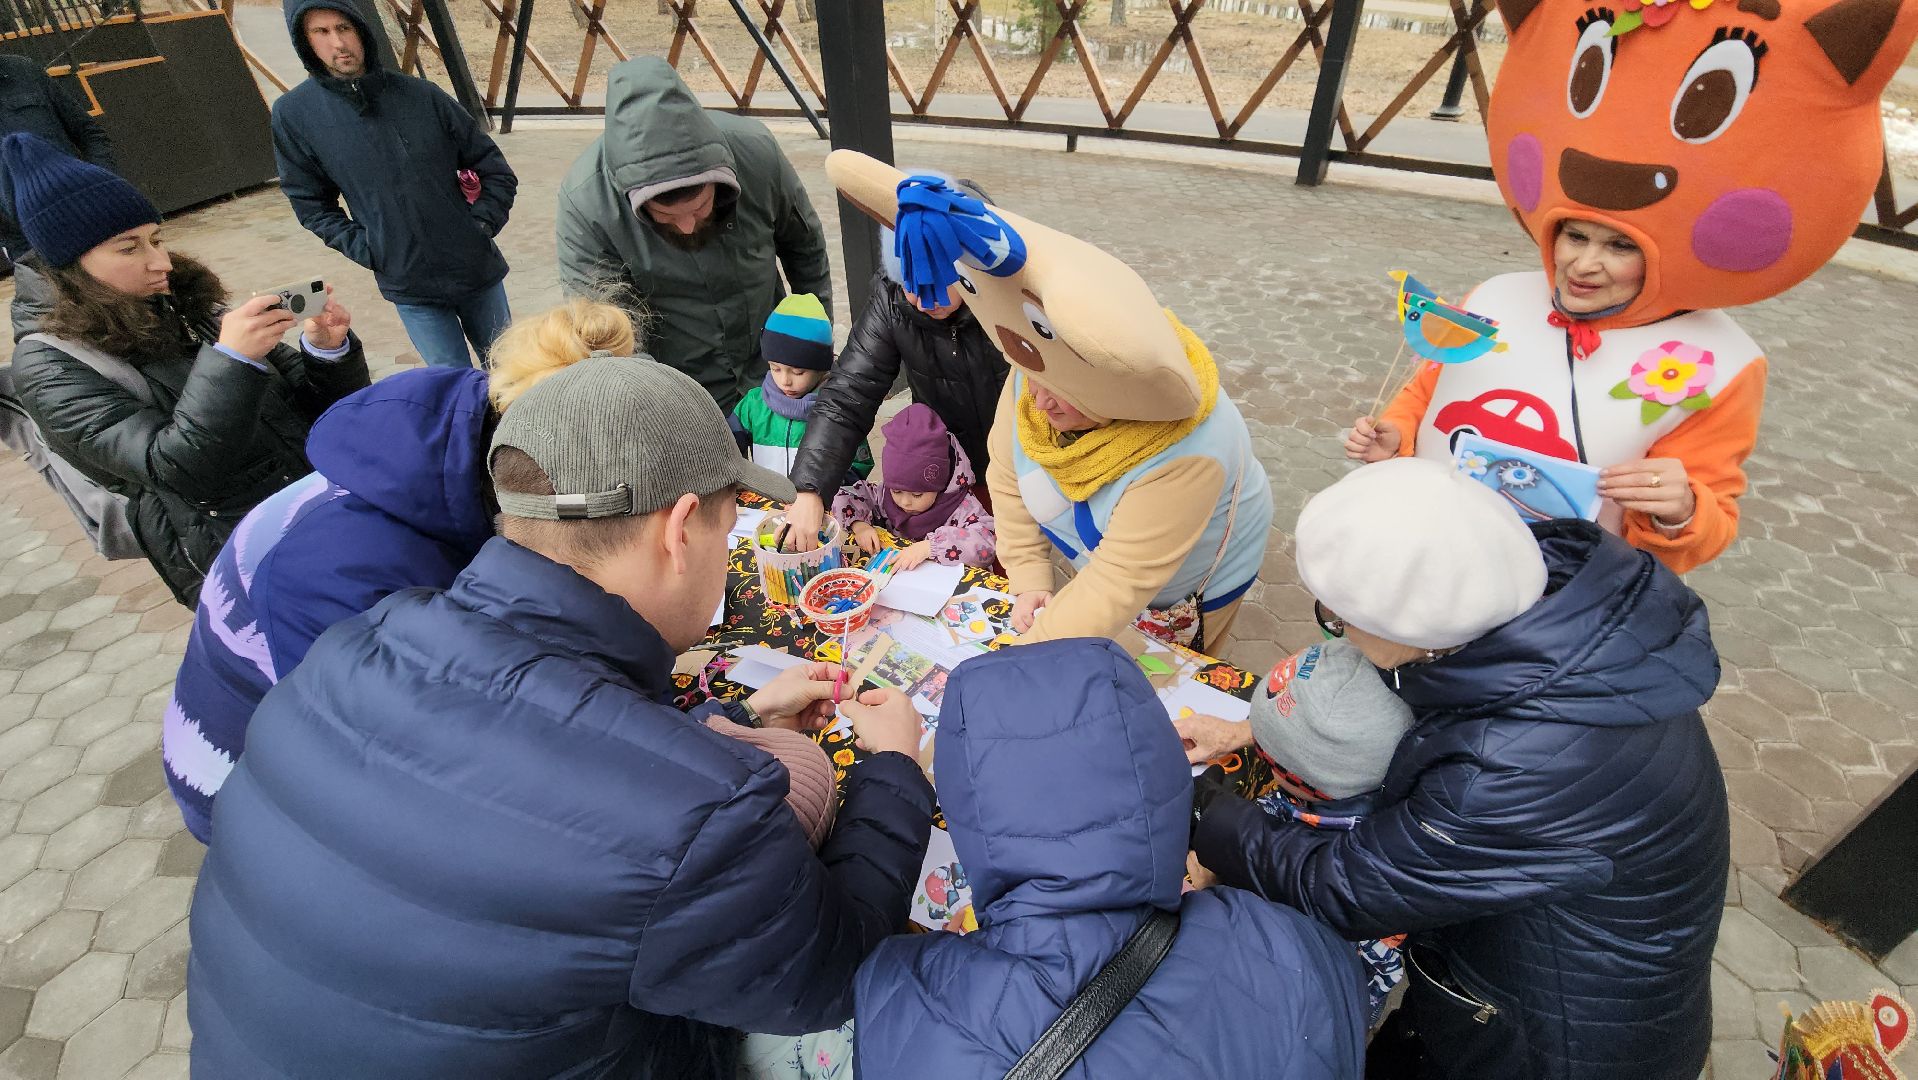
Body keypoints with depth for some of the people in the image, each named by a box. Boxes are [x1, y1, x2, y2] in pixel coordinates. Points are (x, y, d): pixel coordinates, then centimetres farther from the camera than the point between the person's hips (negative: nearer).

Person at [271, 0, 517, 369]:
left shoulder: (421, 95, -2)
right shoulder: (294, 114, -3)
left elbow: (497, 171, 5)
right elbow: (312, 205, 4)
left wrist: (481, 226, -5)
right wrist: (369, 252, -7)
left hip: (477, 269, 1)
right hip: (408, 286, -1)